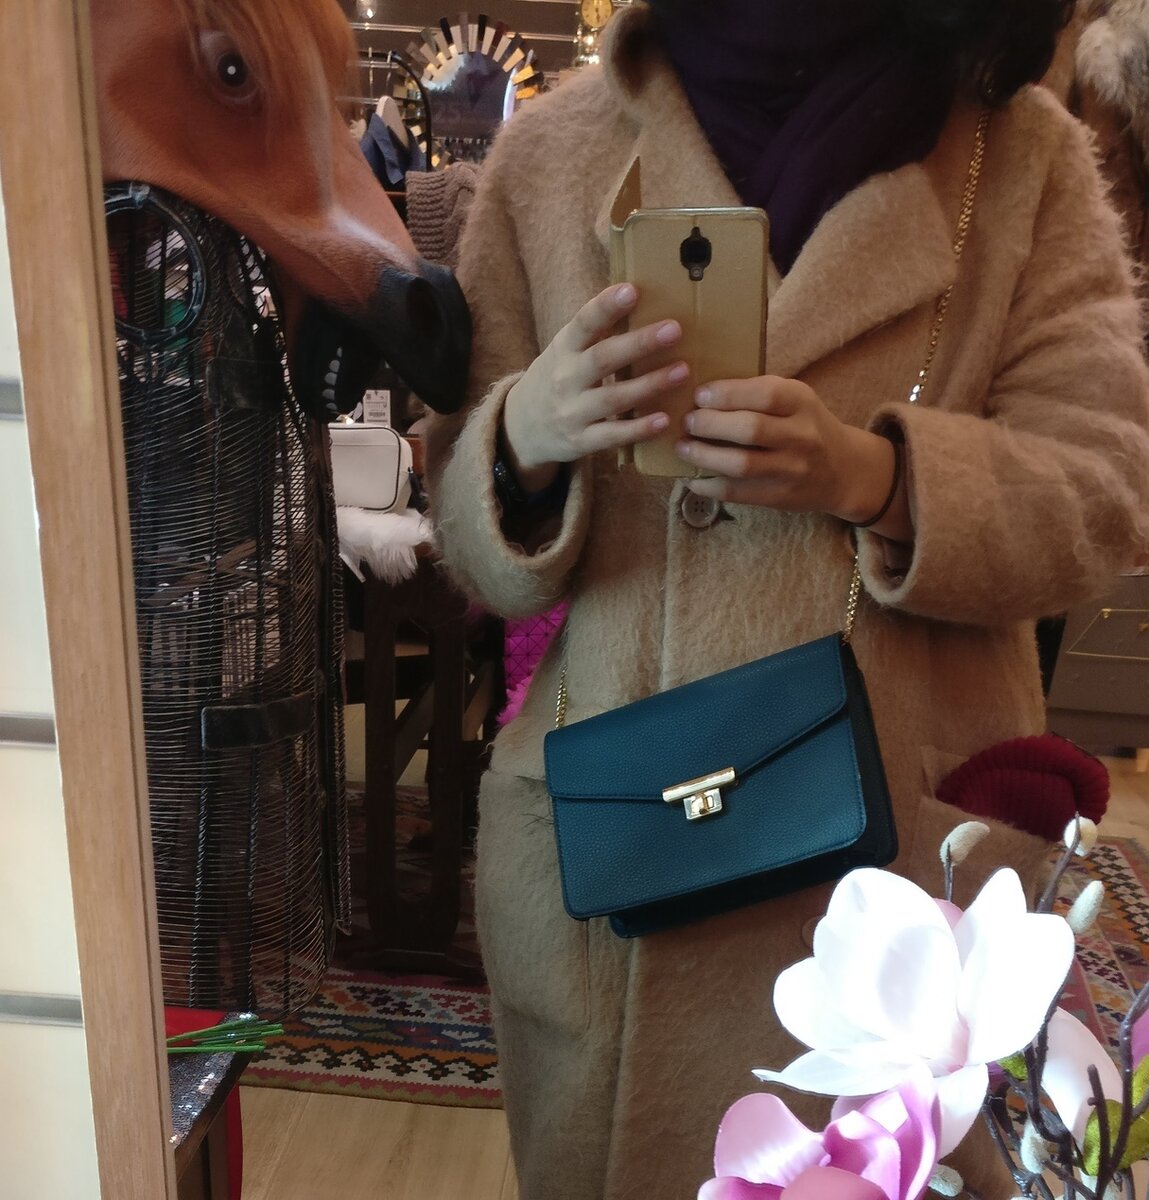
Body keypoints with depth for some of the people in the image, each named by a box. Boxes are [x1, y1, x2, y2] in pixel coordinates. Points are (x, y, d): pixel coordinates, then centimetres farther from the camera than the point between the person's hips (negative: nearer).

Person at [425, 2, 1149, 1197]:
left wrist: (874, 476, -21)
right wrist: (526, 435, -20)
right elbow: (464, 518, 3)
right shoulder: (553, 147, 3)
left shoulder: (1023, 151, 3)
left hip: (913, 834, 1)